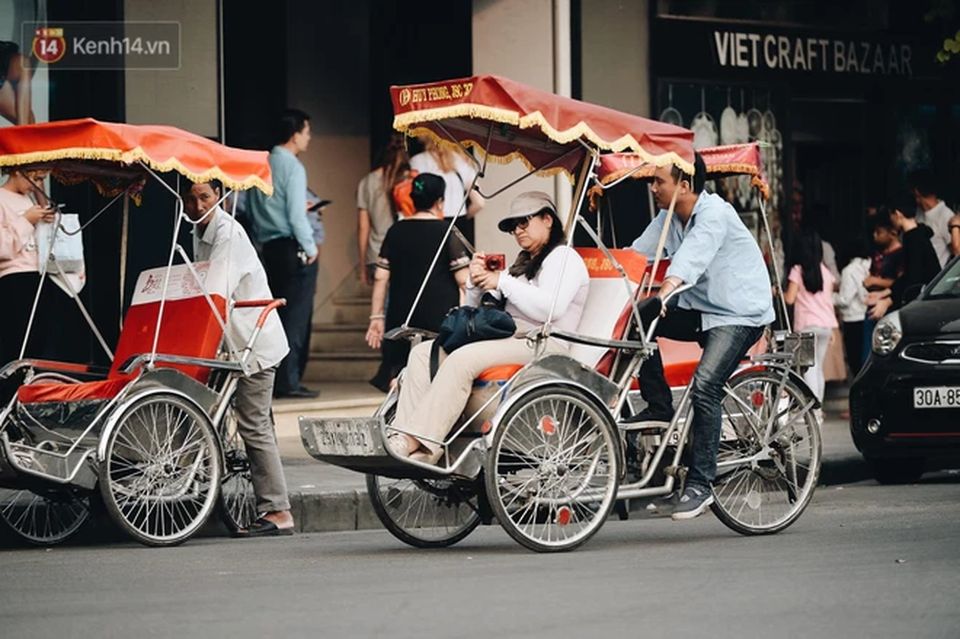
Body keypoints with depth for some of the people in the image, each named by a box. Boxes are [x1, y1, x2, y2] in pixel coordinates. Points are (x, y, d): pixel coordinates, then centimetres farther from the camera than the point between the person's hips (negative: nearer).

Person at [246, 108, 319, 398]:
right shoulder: (292, 167, -11)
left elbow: (247, 207, 13)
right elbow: (296, 213, -16)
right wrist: (310, 247, -8)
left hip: (268, 247, 8)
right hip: (292, 248, -8)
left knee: (277, 315, 13)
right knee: (296, 315, -5)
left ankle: (271, 379, 14)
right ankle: (288, 381, -9)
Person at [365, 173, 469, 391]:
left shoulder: (396, 232, 7)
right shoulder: (447, 232, -4)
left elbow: (381, 278, 6)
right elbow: (463, 281, -7)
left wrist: (376, 317, 11)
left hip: (400, 320, 4)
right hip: (440, 321, -4)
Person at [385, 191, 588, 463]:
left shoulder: (564, 258, 2)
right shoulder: (522, 264, 30)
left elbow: (550, 308, -18)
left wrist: (503, 283, -11)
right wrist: (477, 284, 6)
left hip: (543, 345, -9)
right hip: (507, 339, 9)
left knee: (462, 360, -32)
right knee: (423, 353, -9)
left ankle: (417, 443, -37)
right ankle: (403, 438, -24)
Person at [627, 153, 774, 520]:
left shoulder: (715, 214, -20)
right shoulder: (668, 219, 5)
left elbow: (692, 257, -37)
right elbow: (635, 255, -1)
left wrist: (665, 293, -52)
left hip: (740, 314, -8)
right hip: (699, 310, 8)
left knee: (705, 387, -25)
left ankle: (700, 483, -20)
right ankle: (659, 407, -4)